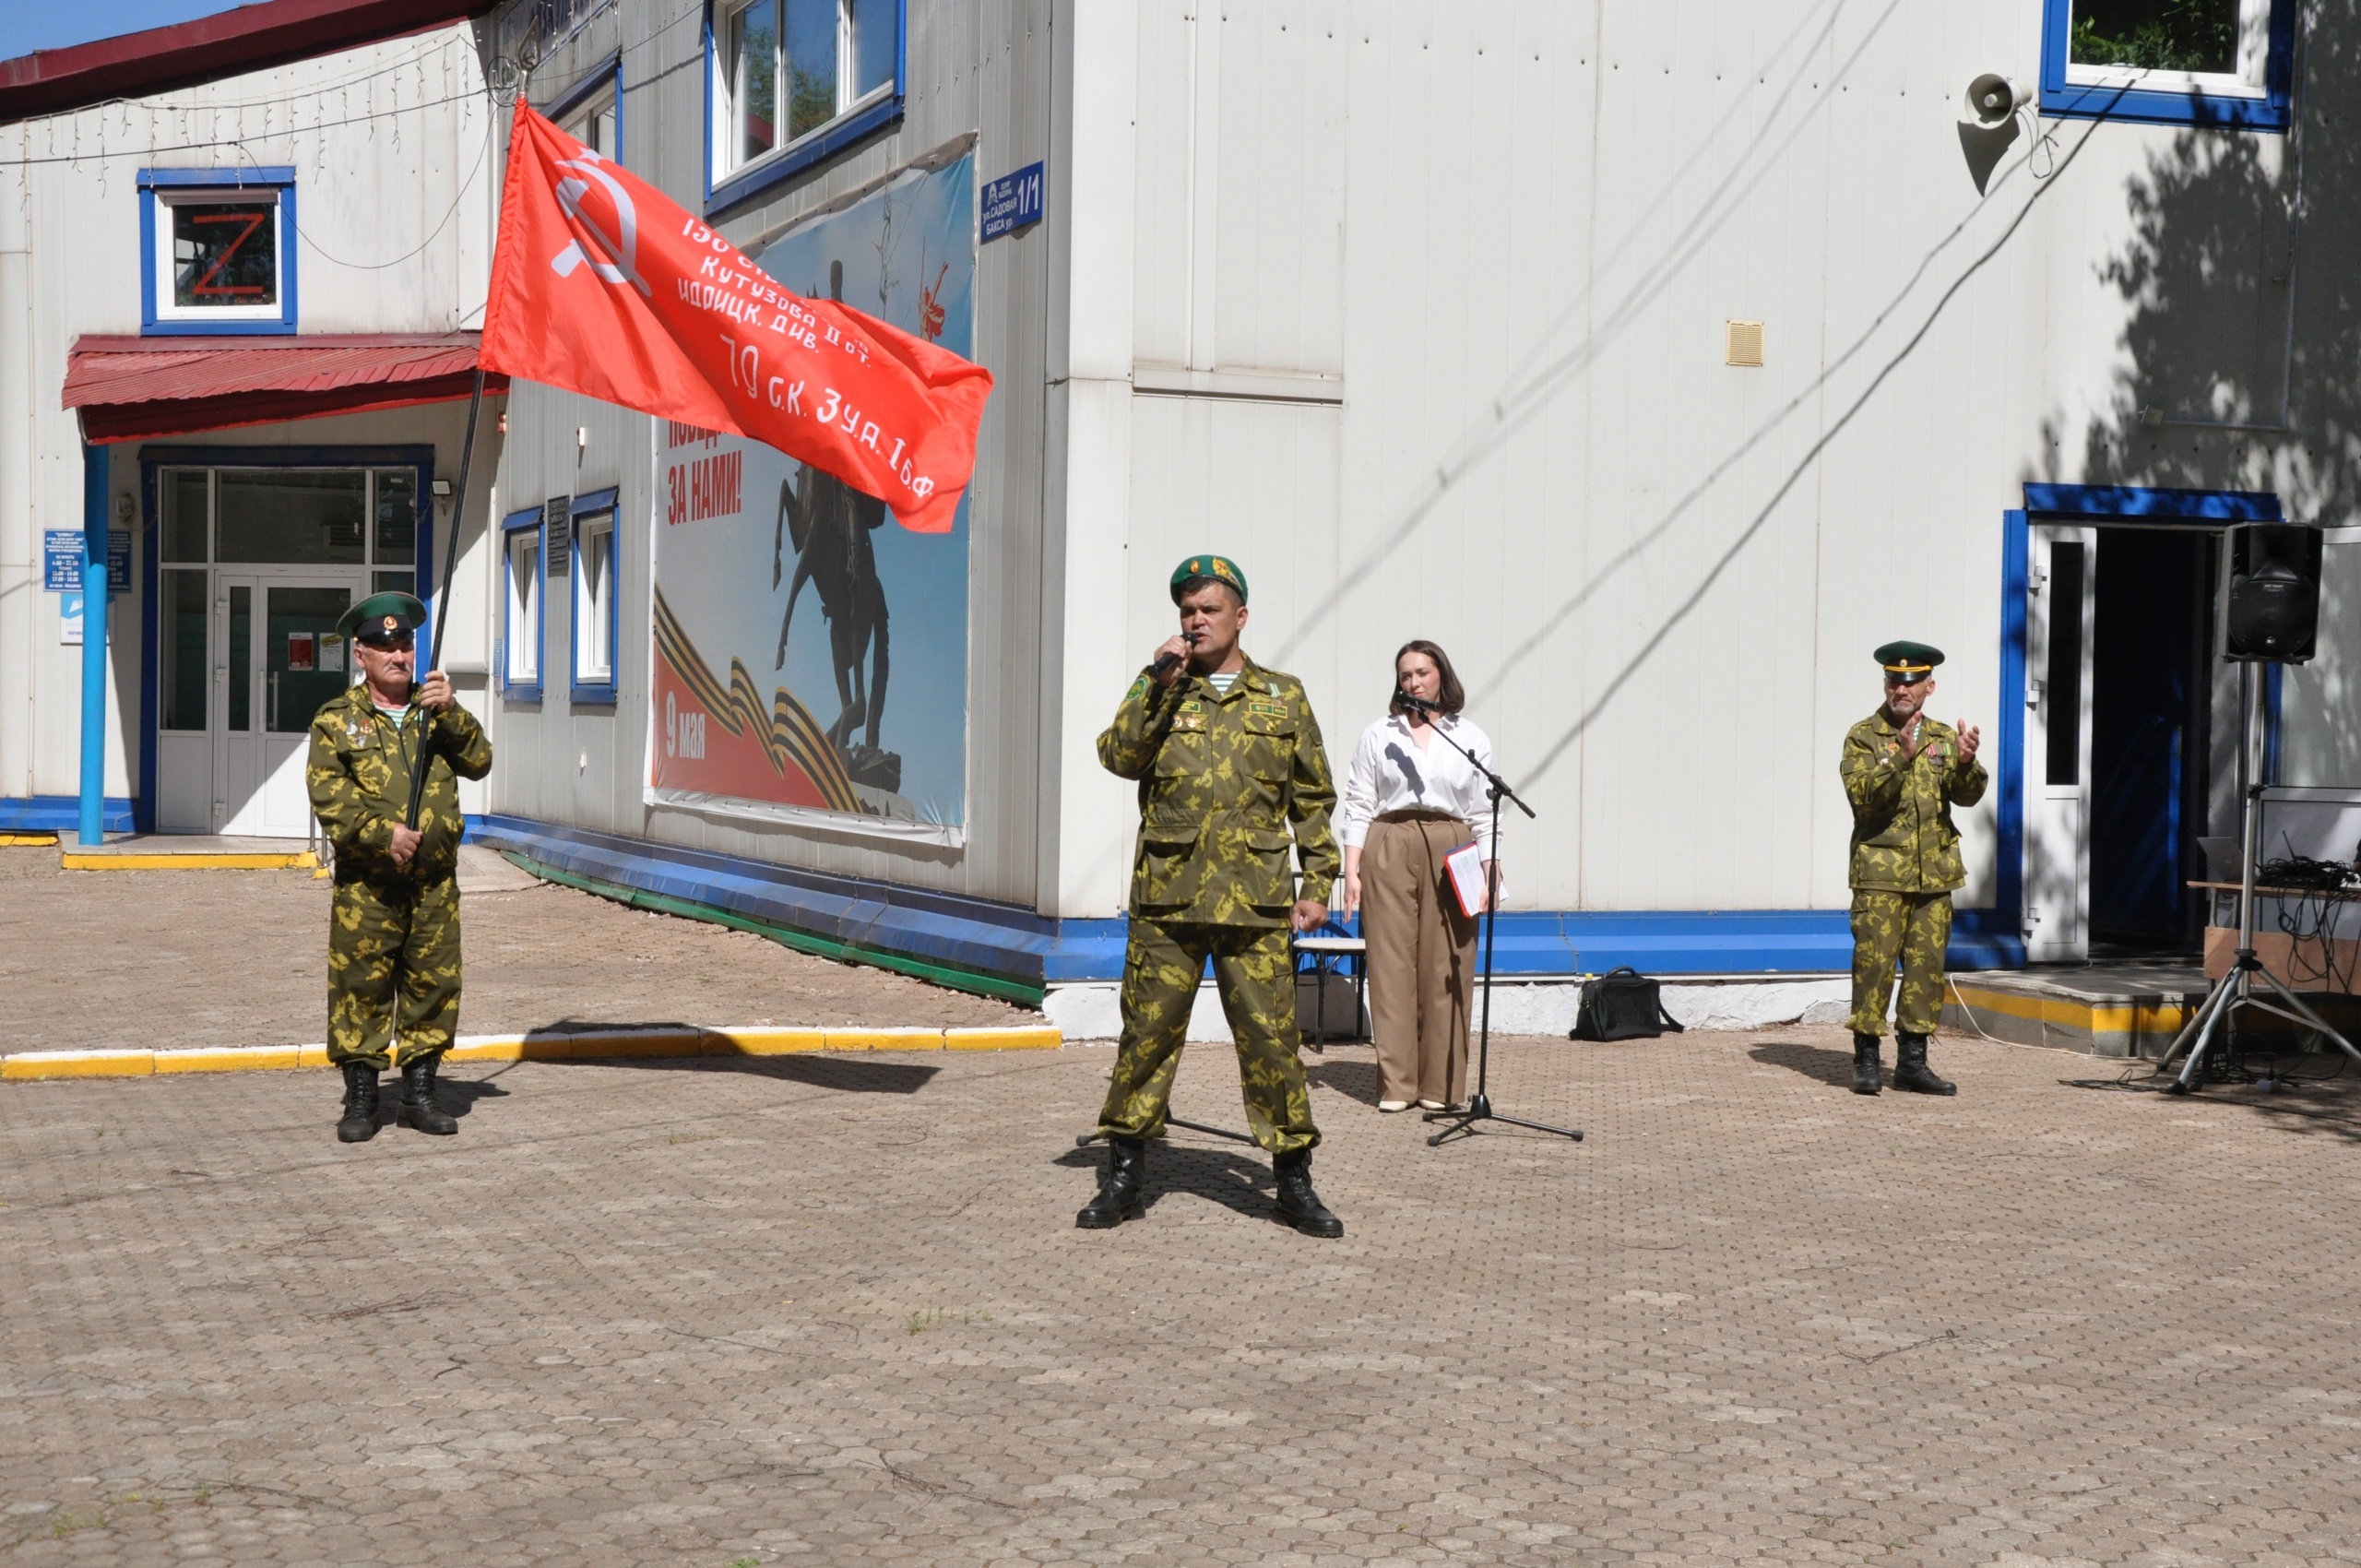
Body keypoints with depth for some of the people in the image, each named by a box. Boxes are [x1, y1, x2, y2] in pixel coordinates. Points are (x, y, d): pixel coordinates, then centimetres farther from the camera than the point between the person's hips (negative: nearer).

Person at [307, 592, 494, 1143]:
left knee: (434, 984, 6)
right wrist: (382, 832, -19)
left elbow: (478, 762, 2)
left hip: (435, 881, 3)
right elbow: (329, 796, -8)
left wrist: (450, 714, -11)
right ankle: (361, 1098, 8)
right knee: (360, 987, -2)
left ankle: (419, 1092, 17)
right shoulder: (336, 720, 3)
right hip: (366, 884, -3)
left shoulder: (435, 712, 15)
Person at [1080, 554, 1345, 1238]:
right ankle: (1124, 1174, 15)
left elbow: (1313, 798, 13)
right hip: (1165, 898, 0)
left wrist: (1318, 882, 5)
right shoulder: (1160, 689, 11)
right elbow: (1118, 756, -6)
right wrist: (1159, 684, -12)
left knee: (1271, 1038, 0)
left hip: (1254, 900, 0)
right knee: (1148, 1033, 4)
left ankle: (1295, 1182, 11)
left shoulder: (1283, 697, 11)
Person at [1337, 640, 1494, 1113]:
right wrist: (1351, 871, -1)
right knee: (1391, 963, -5)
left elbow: (1484, 815, 11)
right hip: (1388, 850, 0)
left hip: (1452, 853, 0)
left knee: (1447, 968, -3)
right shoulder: (1377, 736, 12)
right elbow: (1357, 806, 9)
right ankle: (1395, 1084, 0)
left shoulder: (1471, 739, 12)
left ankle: (1441, 1085, 4)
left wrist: (1488, 875, 1)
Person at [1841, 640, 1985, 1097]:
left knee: (1928, 966, 5)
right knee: (1874, 964, -8)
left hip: (1934, 873, 4)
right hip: (1881, 873, -4)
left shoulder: (1943, 737, 13)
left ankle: (1912, 1061, 12)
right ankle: (1866, 1060, 0)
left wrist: (1965, 763, -18)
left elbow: (1969, 795, 3)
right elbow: (1862, 795, -14)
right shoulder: (1863, 737, 1)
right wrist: (1901, 759, -28)